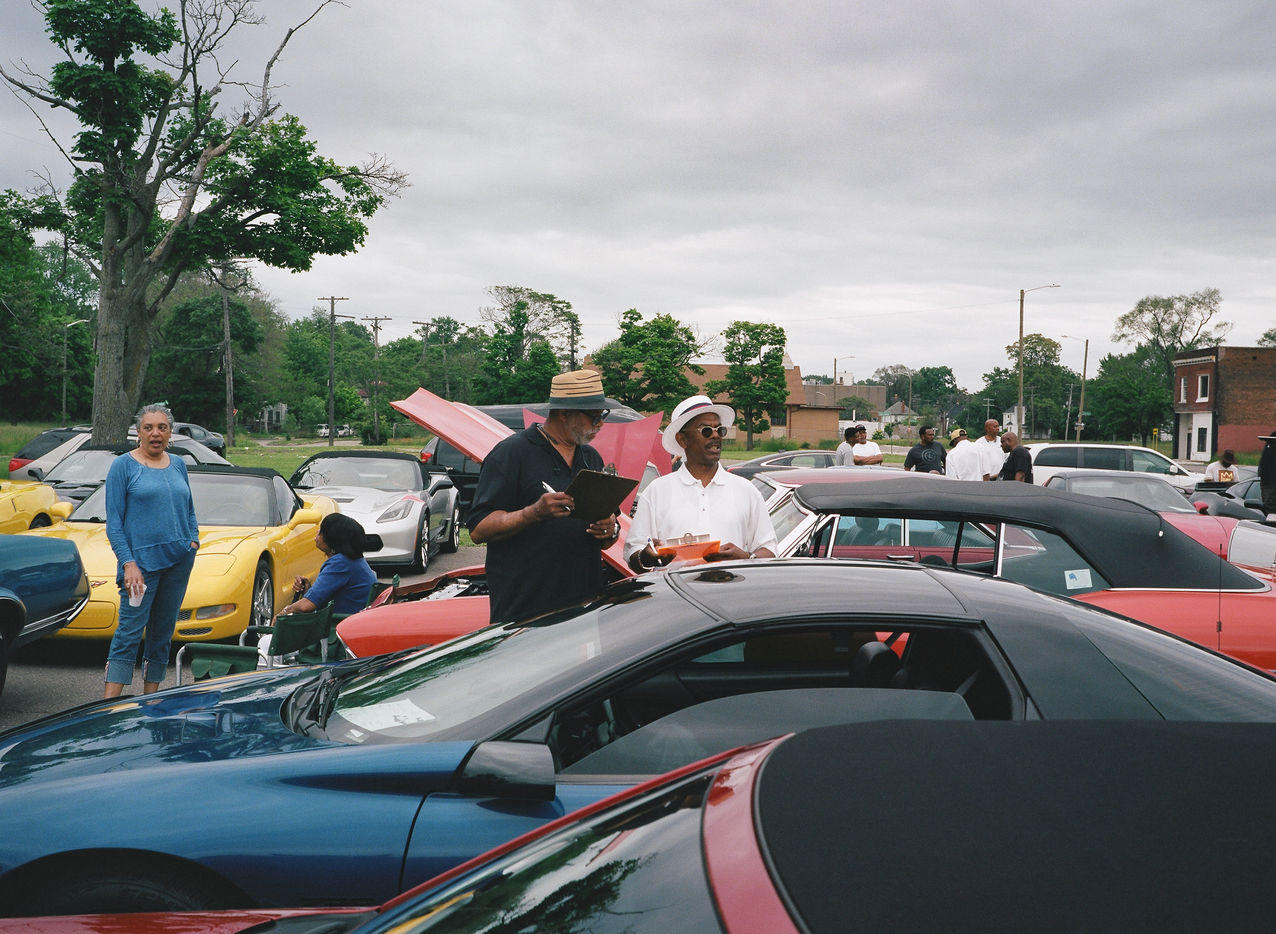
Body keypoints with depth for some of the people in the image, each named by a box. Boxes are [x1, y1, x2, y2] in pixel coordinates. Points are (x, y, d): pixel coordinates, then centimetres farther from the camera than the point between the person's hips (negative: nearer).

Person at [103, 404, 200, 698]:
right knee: (130, 631, -10)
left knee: (162, 632, 9)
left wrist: (193, 541, 5)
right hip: (142, 560, -5)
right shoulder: (123, 465, -2)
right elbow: (114, 521, -5)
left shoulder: (178, 464, 13)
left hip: (179, 560, 5)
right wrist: (128, 563, -14)